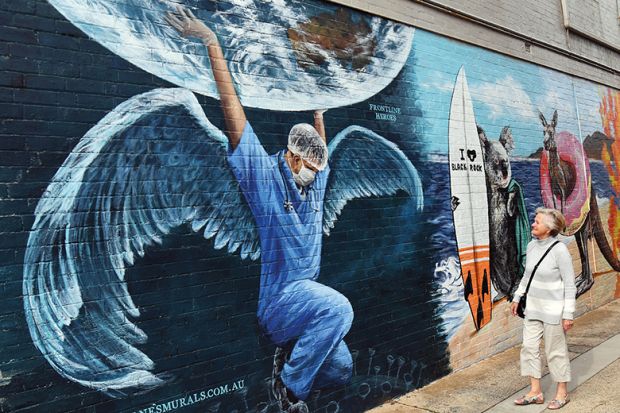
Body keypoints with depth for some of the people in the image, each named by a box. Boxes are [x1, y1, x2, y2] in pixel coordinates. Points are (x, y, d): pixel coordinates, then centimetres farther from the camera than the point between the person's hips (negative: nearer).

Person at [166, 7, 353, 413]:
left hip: (306, 294, 7)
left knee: (342, 370, 7)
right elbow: (234, 106, -13)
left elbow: (321, 149, 30)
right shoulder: (264, 175, -11)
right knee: (339, 308, -33)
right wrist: (212, 43, -13)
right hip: (275, 299, -7)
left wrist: (318, 111, 35)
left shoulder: (315, 183, 7)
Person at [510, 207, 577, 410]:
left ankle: (562, 393, 28)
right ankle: (535, 392, 22)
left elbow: (570, 284, -16)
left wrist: (568, 314, -16)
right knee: (529, 346, 9)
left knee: (556, 350, 8)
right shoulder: (532, 245, -1)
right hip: (533, 305, 7)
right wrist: (517, 298, 16)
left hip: (554, 307, -7)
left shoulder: (559, 250, -20)